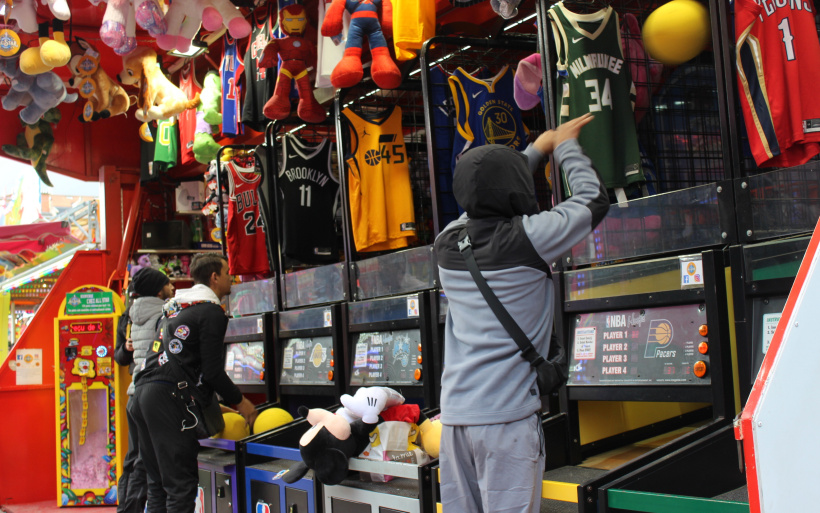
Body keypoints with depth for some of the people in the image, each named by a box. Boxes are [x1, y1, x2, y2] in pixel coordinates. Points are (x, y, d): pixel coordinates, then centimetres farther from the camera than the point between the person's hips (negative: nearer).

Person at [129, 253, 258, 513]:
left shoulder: (174, 306, 22)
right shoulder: (211, 312, -5)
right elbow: (212, 371, -11)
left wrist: (208, 402, 30)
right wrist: (239, 401, 4)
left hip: (142, 394, 9)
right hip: (169, 398, -9)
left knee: (158, 484, 14)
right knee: (181, 486, -6)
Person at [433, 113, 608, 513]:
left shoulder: (447, 243, 8)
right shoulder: (528, 238, -7)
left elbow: (487, 199, 28)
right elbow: (594, 199, 7)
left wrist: (537, 149, 39)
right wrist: (564, 146, 23)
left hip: (455, 413, 6)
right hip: (506, 415, -6)